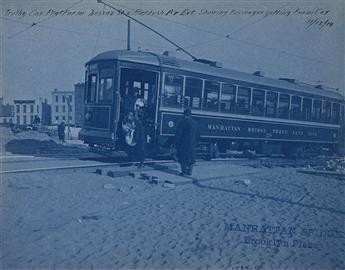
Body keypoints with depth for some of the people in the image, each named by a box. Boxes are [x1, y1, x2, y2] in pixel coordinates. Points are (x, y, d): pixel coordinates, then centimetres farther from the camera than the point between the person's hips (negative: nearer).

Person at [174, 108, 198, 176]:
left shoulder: (183, 122, -12)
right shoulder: (194, 123, 7)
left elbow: (178, 133, -12)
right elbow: (196, 134, 13)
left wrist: (176, 142, -5)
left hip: (183, 143, -6)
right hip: (192, 144, 6)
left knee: (183, 157, 1)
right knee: (191, 157, 11)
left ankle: (184, 171, -1)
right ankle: (190, 171, 13)